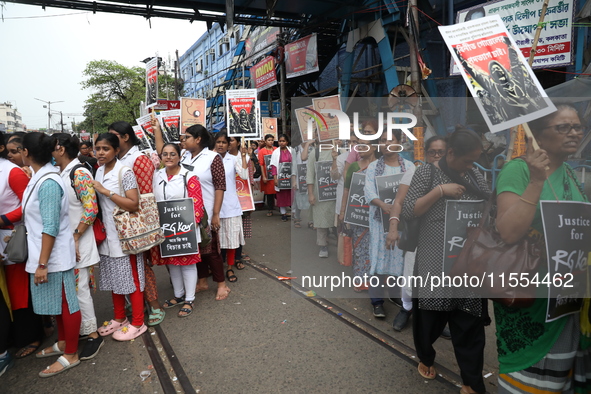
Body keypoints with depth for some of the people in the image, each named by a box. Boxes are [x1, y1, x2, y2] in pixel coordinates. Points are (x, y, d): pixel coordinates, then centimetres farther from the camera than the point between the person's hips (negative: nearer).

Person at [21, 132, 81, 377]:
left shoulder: (48, 183, -21)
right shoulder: (39, 178, 7)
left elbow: (51, 227, -23)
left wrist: (42, 264, -21)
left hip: (55, 257, -9)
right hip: (47, 255, 9)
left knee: (66, 303, 4)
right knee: (57, 302, 21)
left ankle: (71, 355, 18)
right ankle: (62, 343, 37)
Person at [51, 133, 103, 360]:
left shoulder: (79, 173, -15)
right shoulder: (61, 174, 11)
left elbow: (91, 210, -19)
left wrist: (75, 238, -17)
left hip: (78, 243, -8)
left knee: (80, 290, -1)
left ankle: (92, 335, 12)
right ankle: (81, 330, 28)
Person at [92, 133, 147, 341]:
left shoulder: (124, 172, -13)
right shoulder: (99, 171, 9)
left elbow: (134, 204, -21)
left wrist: (106, 191, -21)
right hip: (107, 234, 7)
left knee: (131, 278, 2)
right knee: (114, 278, 16)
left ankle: (137, 323, 14)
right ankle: (119, 318, 32)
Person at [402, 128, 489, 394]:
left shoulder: (475, 177, 8)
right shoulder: (426, 173, -4)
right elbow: (407, 211, -11)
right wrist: (440, 191, -19)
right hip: (435, 262, -3)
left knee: (470, 322, 7)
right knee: (430, 316, 11)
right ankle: (425, 358, 41)